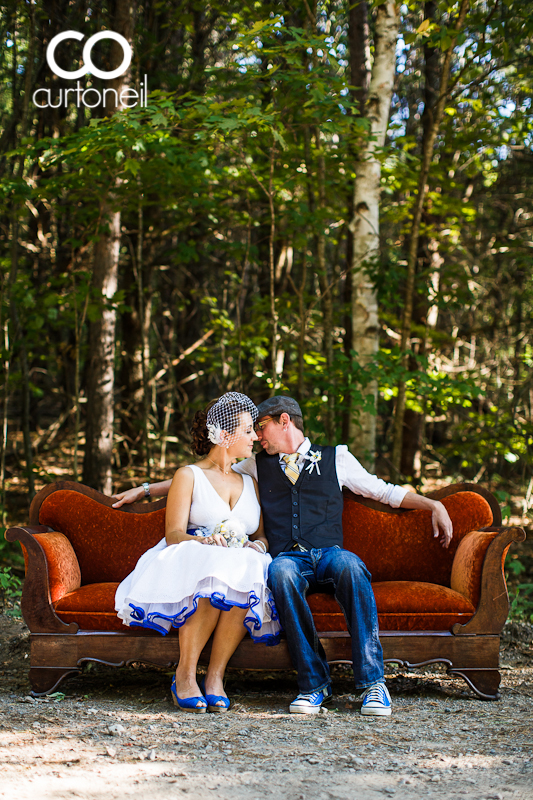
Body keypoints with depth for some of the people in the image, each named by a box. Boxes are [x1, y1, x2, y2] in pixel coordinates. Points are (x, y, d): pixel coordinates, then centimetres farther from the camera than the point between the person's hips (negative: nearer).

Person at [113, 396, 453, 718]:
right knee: (281, 571, -37)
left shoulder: (335, 458, 17)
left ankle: (373, 682, -37)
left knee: (349, 564, -38)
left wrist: (434, 504, 9)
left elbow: (382, 490, 20)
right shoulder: (258, 466, 23)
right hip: (289, 557, 1)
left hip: (329, 554, -1)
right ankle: (314, 683, -32)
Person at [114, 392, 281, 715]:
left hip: (241, 566, 4)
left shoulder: (250, 483, 23)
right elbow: (173, 533, -3)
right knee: (214, 578, -40)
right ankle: (185, 675, -29)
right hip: (191, 564, -3)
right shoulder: (189, 476, 7)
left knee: (245, 577, -35)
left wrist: (257, 545, -5)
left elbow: (262, 536, 19)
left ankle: (215, 676, -31)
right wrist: (205, 541, -23)